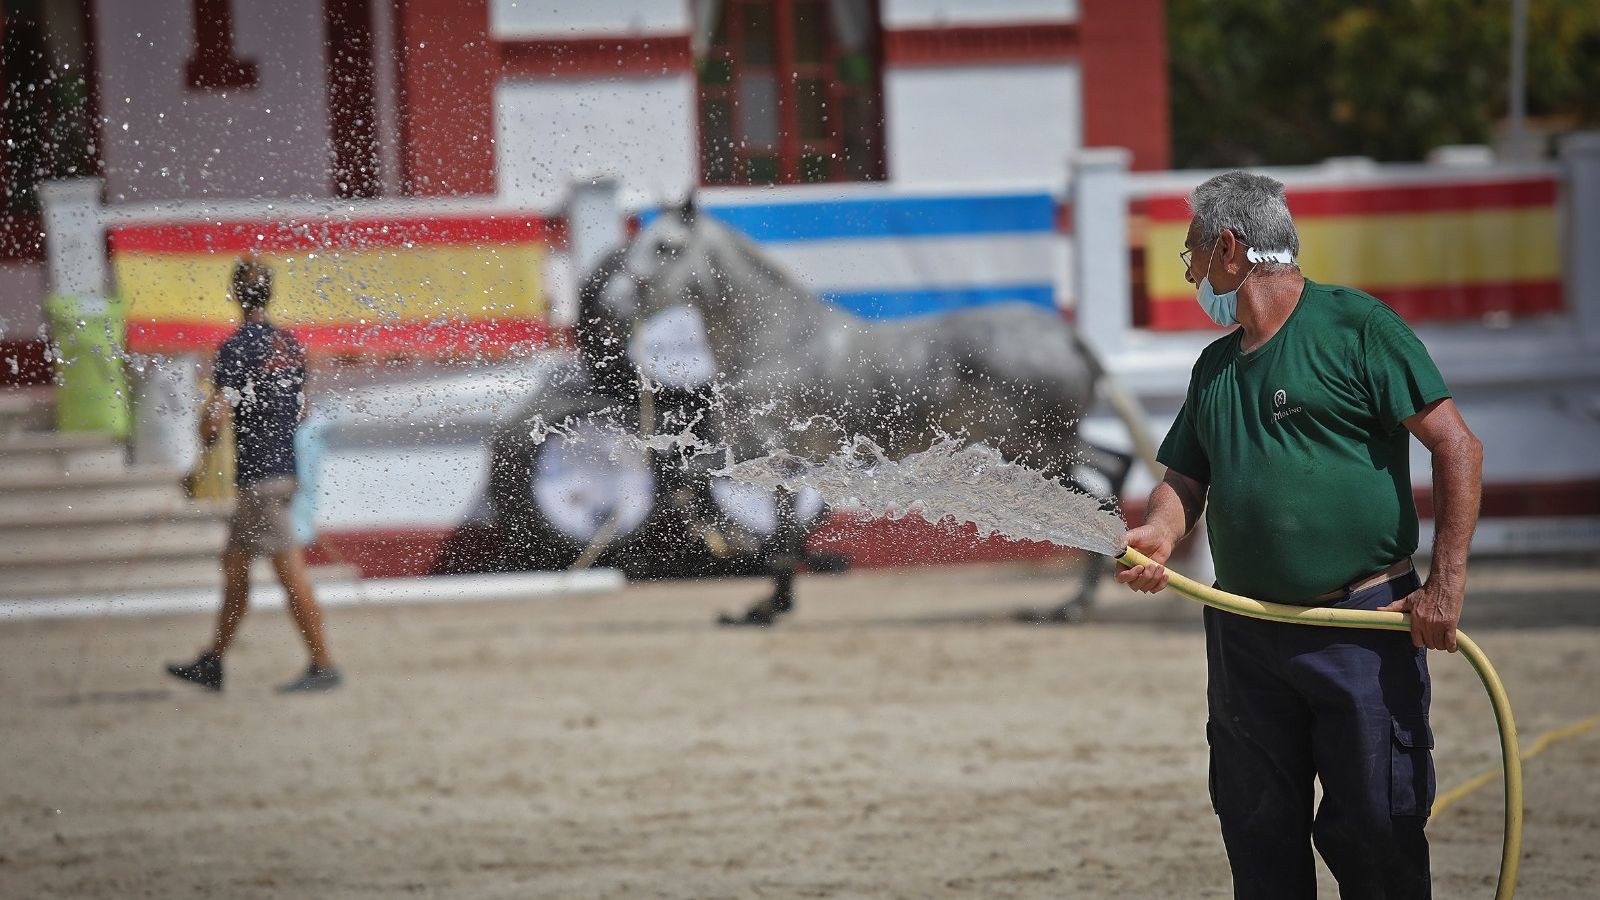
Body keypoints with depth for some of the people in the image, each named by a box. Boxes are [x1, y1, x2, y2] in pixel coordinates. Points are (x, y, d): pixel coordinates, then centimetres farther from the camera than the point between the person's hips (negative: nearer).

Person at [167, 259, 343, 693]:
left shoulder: (237, 348, -14)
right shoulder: (290, 345, 10)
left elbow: (216, 417, -20)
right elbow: (301, 413, 20)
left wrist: (208, 437, -1)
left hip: (260, 474, -9)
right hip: (285, 466, 9)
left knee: (290, 572, -7)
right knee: (234, 563, 15)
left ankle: (322, 665, -6)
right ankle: (212, 664, 21)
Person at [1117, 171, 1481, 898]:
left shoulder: (1356, 326, -6)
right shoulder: (1217, 365, 15)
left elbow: (1458, 448, -10)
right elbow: (1186, 479, 18)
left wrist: (1446, 586, -15)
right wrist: (1159, 533, -7)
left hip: (1364, 625, -7)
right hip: (1245, 637, 7)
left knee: (1374, 832, -5)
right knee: (1260, 837, 8)